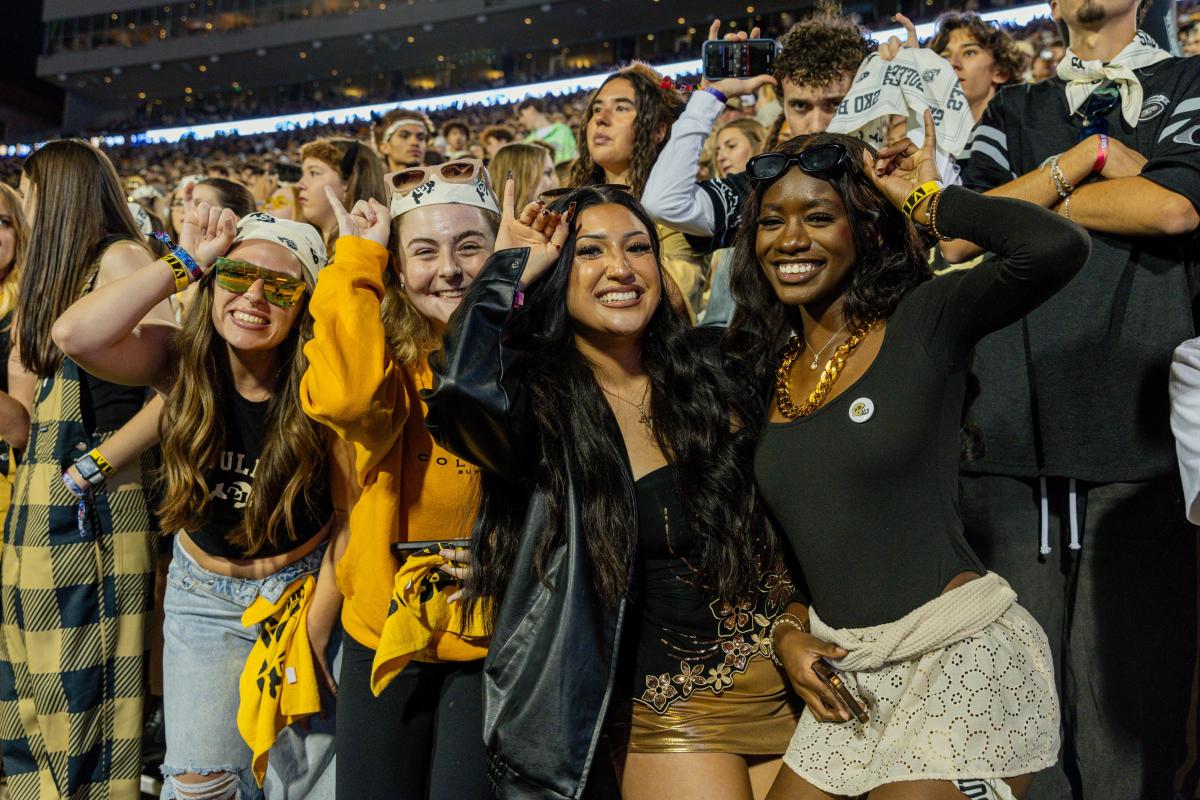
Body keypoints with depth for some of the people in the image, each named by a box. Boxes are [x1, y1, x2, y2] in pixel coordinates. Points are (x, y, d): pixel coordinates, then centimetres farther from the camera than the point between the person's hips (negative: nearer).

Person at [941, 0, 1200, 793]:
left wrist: (1026, 200, 4)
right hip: (1008, 423, 2)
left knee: (1128, 665, -1)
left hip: (1135, 424, -2)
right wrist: (1085, 155, 1)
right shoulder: (1015, 110, 22)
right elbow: (958, 235, 6)